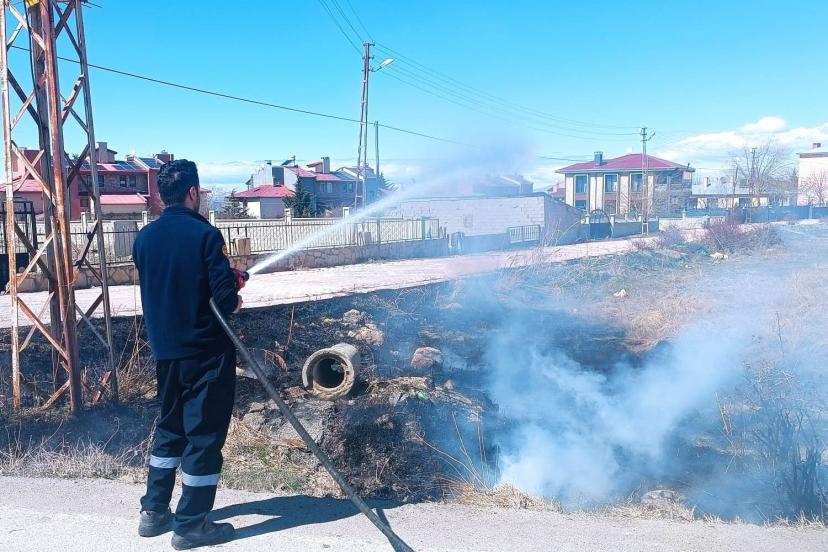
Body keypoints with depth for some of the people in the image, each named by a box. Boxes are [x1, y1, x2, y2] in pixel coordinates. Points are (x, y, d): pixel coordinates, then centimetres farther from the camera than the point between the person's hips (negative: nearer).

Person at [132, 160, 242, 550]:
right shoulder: (204, 234, -16)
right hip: (205, 351, -6)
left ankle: (154, 512, 29)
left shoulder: (145, 237, 3)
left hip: (164, 351, 7)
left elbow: (154, 289, 13)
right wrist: (232, 300, 3)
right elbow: (227, 298, -19)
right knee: (204, 435, 5)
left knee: (169, 427, 21)